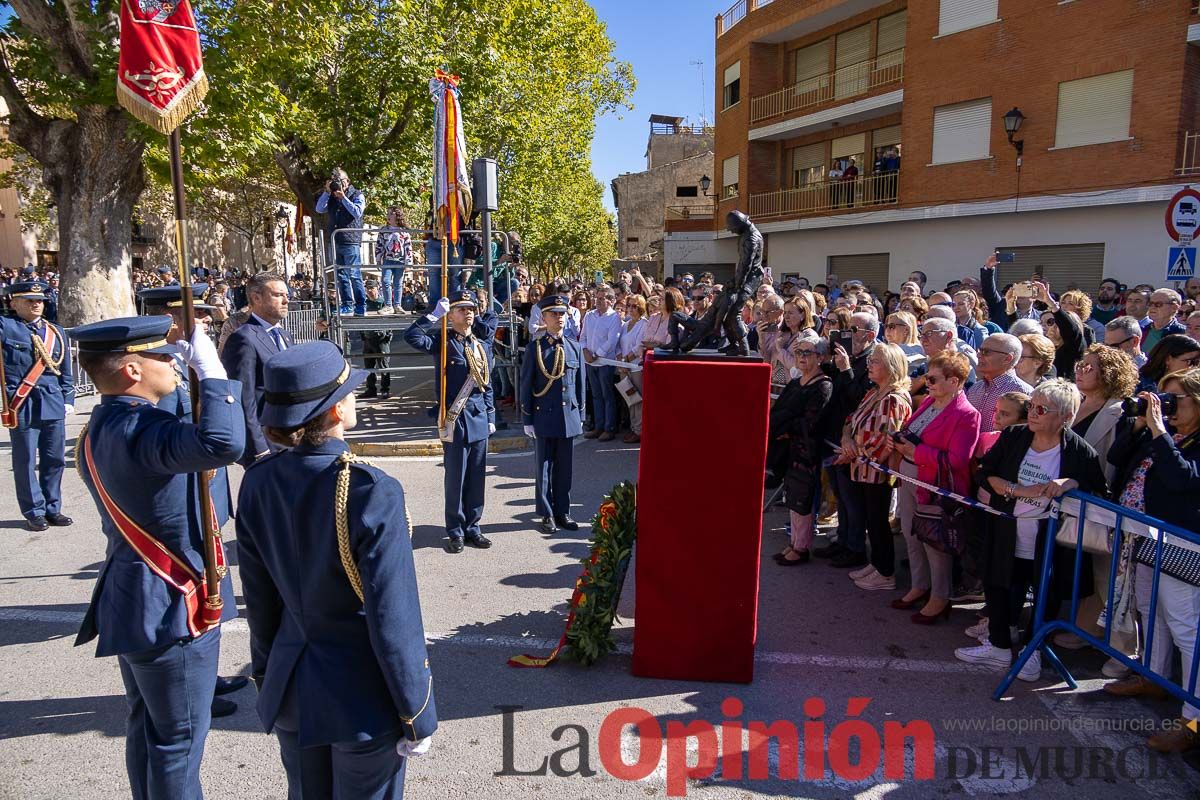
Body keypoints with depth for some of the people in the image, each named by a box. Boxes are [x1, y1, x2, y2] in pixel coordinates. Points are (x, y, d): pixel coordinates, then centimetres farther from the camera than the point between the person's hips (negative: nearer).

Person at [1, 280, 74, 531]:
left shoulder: (56, 332, 13)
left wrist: (68, 400, 11)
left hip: (53, 405, 4)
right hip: (22, 406, -4)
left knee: (54, 460, 10)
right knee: (26, 462, 5)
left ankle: (53, 509, 22)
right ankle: (34, 512, 16)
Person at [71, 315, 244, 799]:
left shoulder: (101, 429, 7)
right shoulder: (139, 430, -27)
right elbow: (223, 444, -46)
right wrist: (210, 367, -33)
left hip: (133, 602, 10)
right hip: (172, 608, -10)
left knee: (146, 726, 23)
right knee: (179, 735, 6)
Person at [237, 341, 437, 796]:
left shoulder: (258, 483, -8)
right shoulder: (372, 493, -26)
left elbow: (259, 597, 3)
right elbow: (394, 621, -22)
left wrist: (267, 673, 18)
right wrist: (418, 716, -9)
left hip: (290, 690, 6)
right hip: (364, 698, -5)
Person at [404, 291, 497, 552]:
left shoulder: (482, 344, 10)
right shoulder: (442, 342, -5)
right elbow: (411, 337, -24)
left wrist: (490, 416, 12)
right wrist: (435, 314, -18)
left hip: (479, 419, 5)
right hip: (455, 420, -5)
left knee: (477, 477, 10)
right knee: (455, 478, 4)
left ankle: (472, 527, 22)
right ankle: (456, 531, 15)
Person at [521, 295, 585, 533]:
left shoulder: (575, 348, 7)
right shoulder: (535, 348, -3)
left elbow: (580, 385, 11)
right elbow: (526, 386, -2)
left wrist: (580, 415, 10)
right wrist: (527, 420, -4)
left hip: (569, 417, 3)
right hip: (544, 417, -3)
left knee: (565, 468, 9)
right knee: (544, 469, 6)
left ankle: (563, 513, 21)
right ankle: (547, 515, 17)